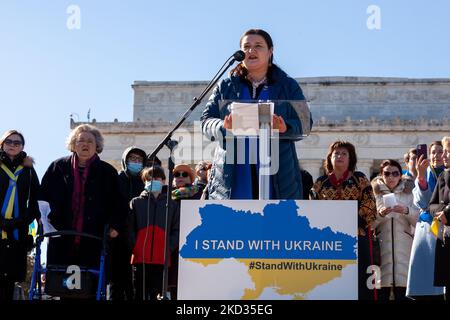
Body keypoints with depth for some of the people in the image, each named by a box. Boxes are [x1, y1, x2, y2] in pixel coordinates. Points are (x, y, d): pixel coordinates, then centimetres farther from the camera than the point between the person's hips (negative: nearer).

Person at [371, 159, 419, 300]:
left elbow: (419, 221, 5)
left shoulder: (409, 193, 14)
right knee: (381, 293, -6)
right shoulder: (374, 193, 11)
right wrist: (380, 215, -14)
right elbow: (368, 224, 4)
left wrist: (406, 211, -12)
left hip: (403, 247, 1)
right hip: (381, 247, 0)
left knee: (403, 293, -5)